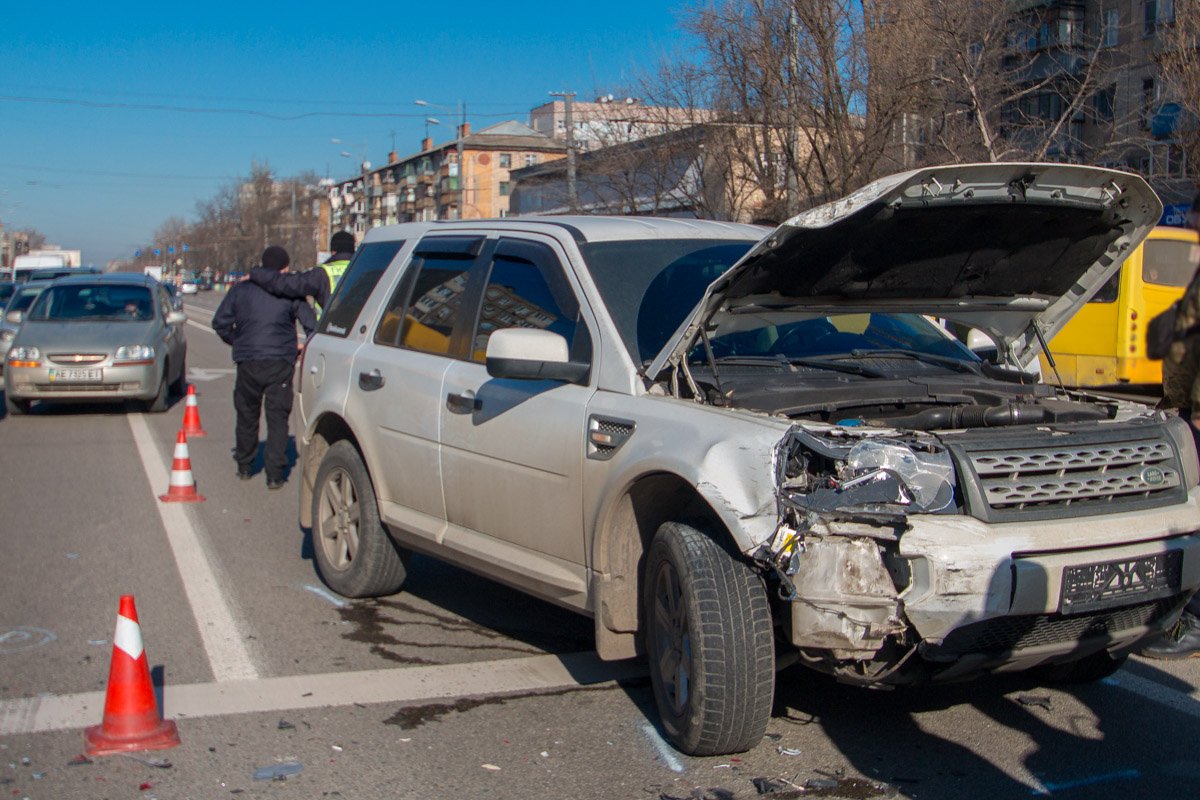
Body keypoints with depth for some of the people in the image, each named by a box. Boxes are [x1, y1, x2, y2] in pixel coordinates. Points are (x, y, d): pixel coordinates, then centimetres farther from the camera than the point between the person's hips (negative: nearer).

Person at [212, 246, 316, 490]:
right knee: (277, 417, 1)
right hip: (280, 363, -2)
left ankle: (244, 467, 29)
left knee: (247, 415, 17)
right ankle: (275, 474, -5)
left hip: (248, 362, 2)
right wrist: (301, 348, 13)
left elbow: (220, 323, 8)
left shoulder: (241, 289, 7)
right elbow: (312, 325, -3)